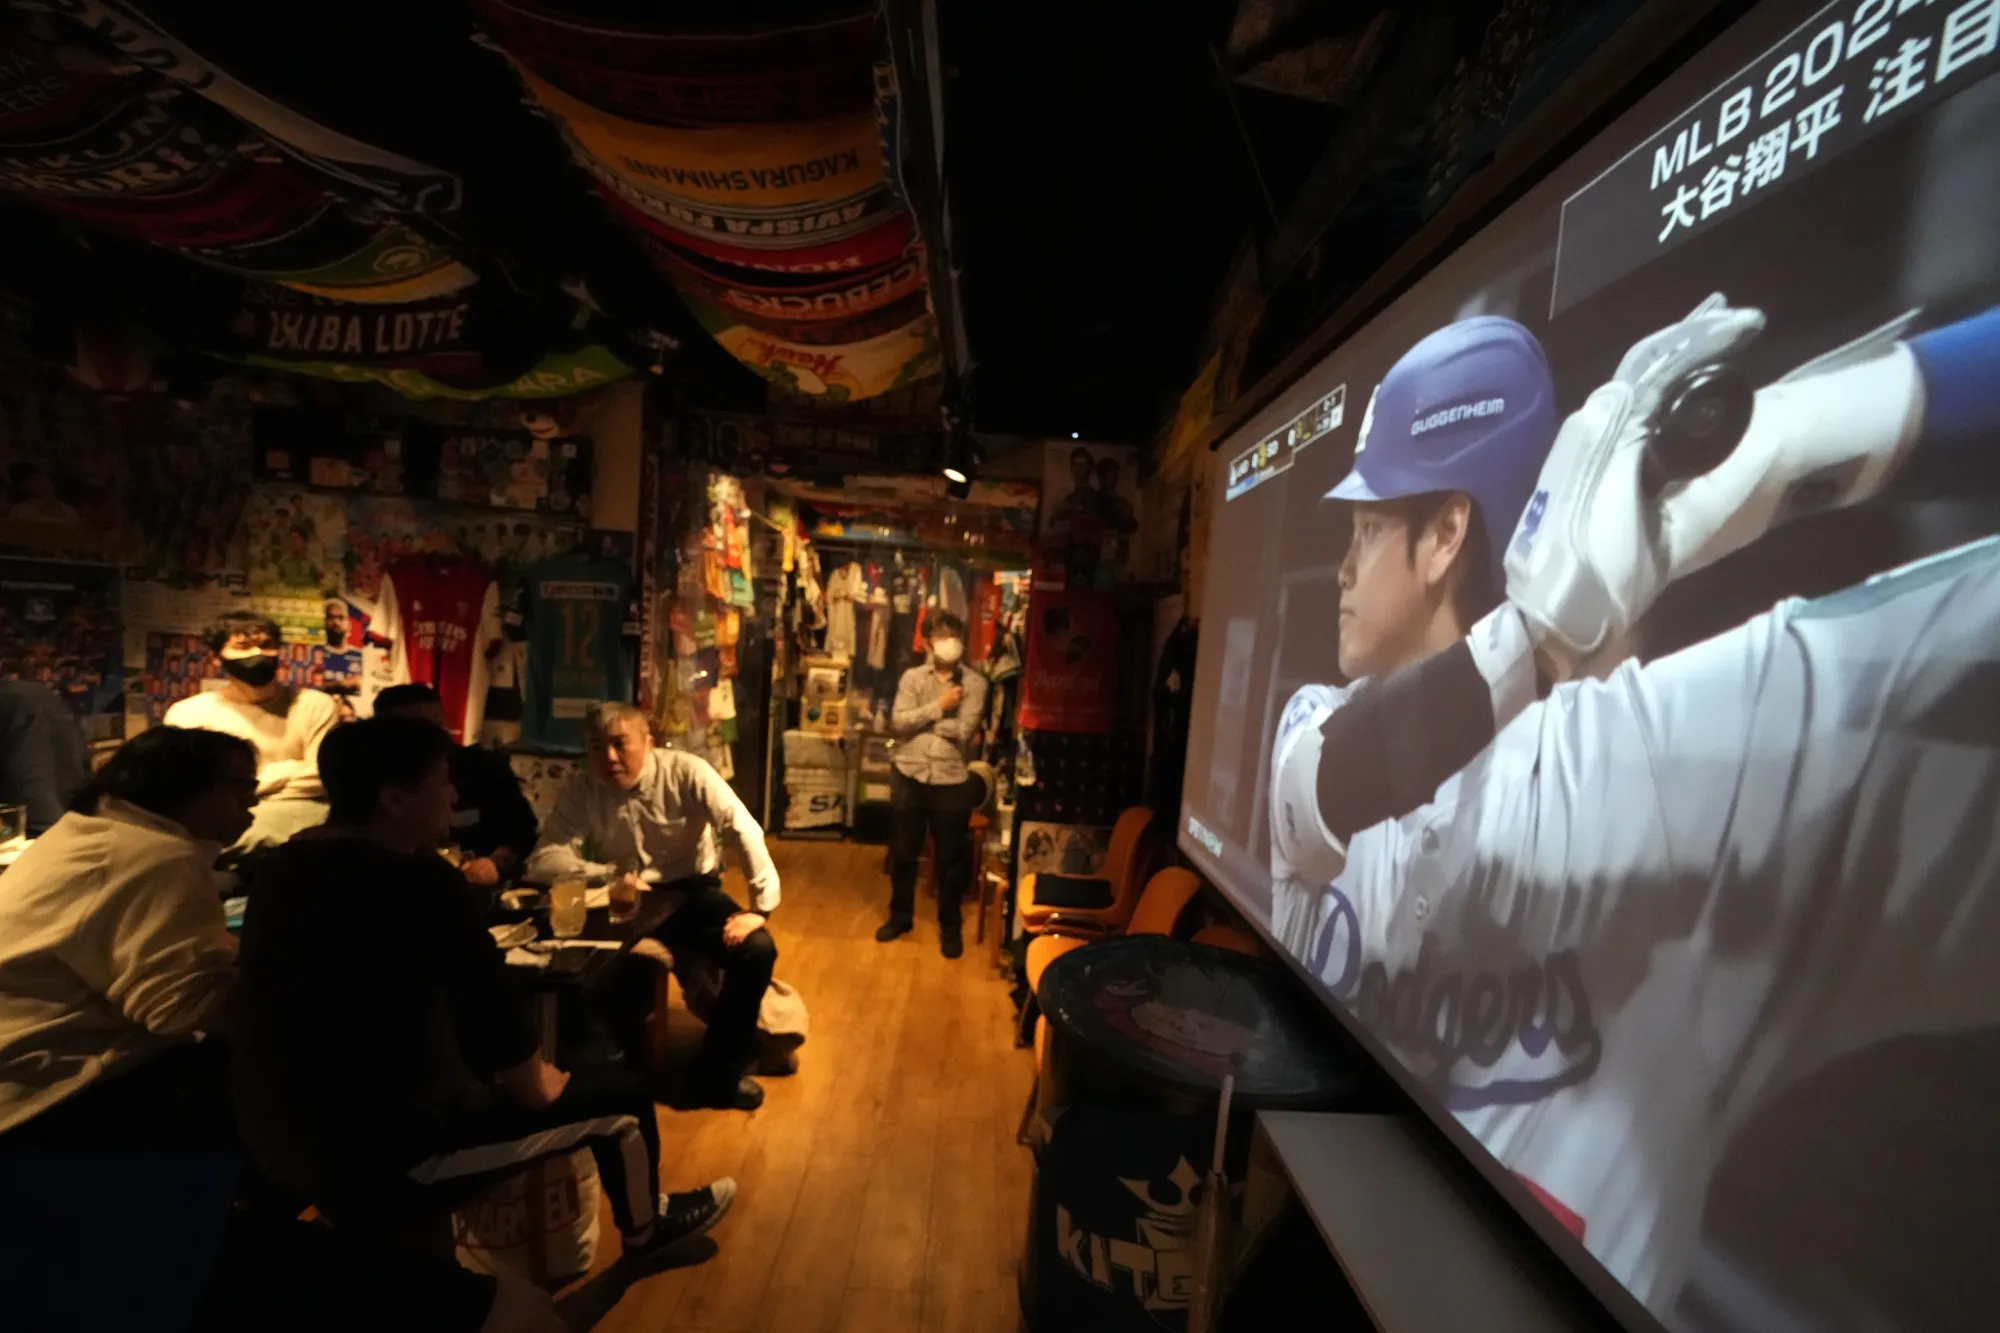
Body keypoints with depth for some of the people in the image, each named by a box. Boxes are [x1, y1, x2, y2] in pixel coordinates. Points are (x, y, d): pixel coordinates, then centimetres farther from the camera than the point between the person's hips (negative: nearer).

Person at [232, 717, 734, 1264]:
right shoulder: (418, 880, -28)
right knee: (620, 1091, 5)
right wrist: (537, 1084, -3)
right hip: (382, 1154, -9)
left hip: (282, 1136, 9)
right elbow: (493, 1007, -21)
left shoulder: (288, 865, 0)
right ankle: (645, 1227, 33)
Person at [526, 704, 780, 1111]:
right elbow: (542, 862, -12)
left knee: (757, 950, -23)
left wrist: (761, 906, -25)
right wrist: (612, 874, -26)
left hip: (691, 893, -1)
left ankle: (717, 1074, 0)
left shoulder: (687, 771, -16)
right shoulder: (579, 791, -8)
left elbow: (744, 830, -20)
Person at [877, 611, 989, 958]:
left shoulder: (974, 683, -2)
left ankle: (950, 926, 29)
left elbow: (962, 730, -13)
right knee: (902, 854, 15)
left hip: (951, 782, -1)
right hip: (909, 777, 2)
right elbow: (897, 723, -9)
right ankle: (901, 916, 36)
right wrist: (939, 707, -15)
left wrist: (919, 719, -9)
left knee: (951, 860, 10)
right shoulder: (912, 677, 3)